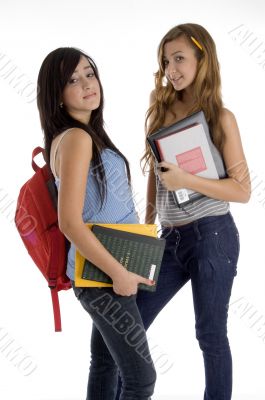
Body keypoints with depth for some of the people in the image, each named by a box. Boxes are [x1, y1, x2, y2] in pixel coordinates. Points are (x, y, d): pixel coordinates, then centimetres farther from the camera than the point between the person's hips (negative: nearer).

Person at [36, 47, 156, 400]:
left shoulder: (87, 134, 10)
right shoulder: (75, 138, -19)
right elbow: (70, 222, -25)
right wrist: (119, 272, -19)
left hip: (105, 271, 9)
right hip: (100, 274, -9)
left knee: (106, 363, 19)